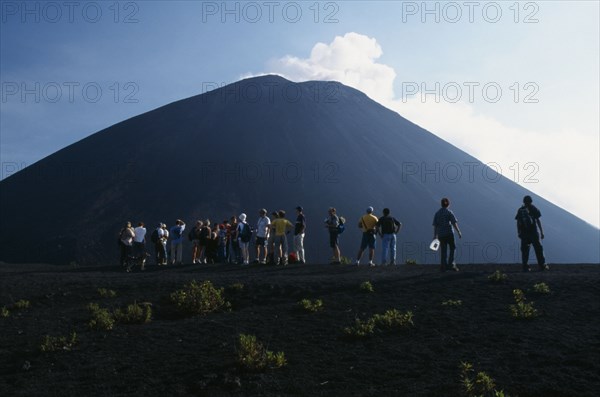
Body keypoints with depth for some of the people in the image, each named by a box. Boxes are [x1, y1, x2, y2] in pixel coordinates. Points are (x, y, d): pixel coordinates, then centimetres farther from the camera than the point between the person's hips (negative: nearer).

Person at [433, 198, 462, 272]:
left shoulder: (437, 213, 6)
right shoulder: (449, 212, -5)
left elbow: (435, 225, 5)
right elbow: (454, 223, -11)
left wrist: (435, 235, 10)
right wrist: (459, 232, -6)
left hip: (441, 234, 4)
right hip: (449, 233, -3)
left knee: (443, 250, 9)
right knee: (452, 248, 9)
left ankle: (444, 267, 8)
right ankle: (451, 264, -1)